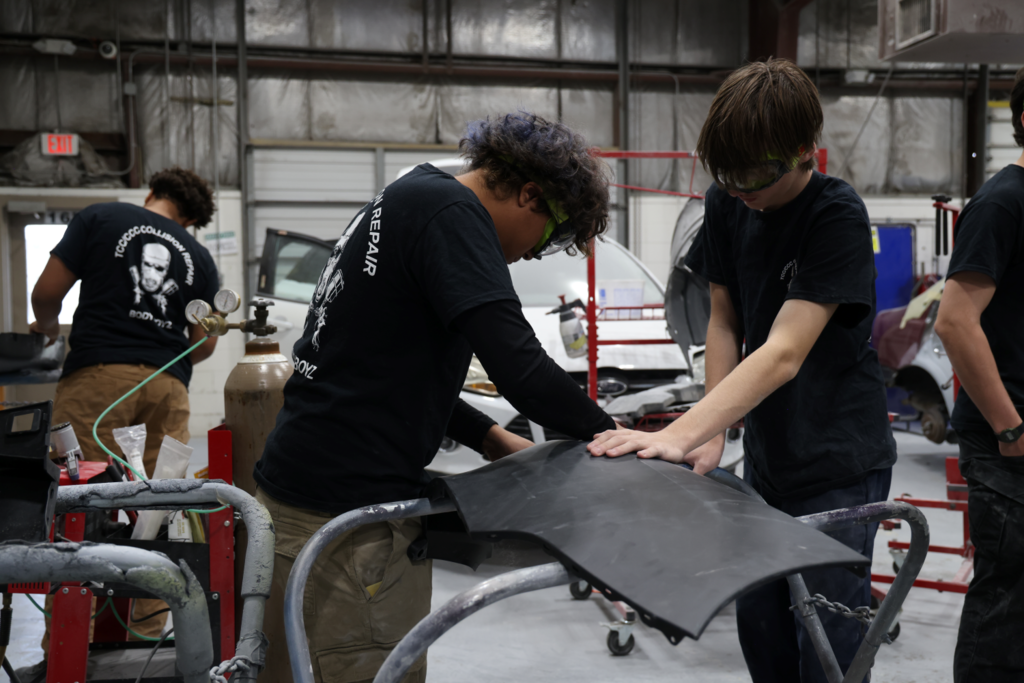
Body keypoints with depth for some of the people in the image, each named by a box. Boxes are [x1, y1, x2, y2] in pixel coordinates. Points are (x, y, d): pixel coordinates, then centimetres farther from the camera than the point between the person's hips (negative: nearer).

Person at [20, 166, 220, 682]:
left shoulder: (101, 218, 10)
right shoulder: (198, 256, 18)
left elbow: (47, 290, 5)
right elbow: (204, 343, 18)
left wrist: (46, 326, 26)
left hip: (98, 373, -3)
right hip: (167, 384, 3)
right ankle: (149, 631, 6)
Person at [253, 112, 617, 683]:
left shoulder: (406, 201, 18)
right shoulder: (452, 211, -14)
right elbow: (518, 364, -22)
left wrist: (493, 439, 18)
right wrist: (612, 436, -7)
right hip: (348, 515, -10)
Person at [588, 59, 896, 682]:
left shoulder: (838, 217, -21)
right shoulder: (727, 204, -1)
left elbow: (784, 353, -29)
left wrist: (677, 436, -38)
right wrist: (713, 437, -7)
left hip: (840, 463, -6)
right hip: (766, 456, 6)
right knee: (761, 631, 15)